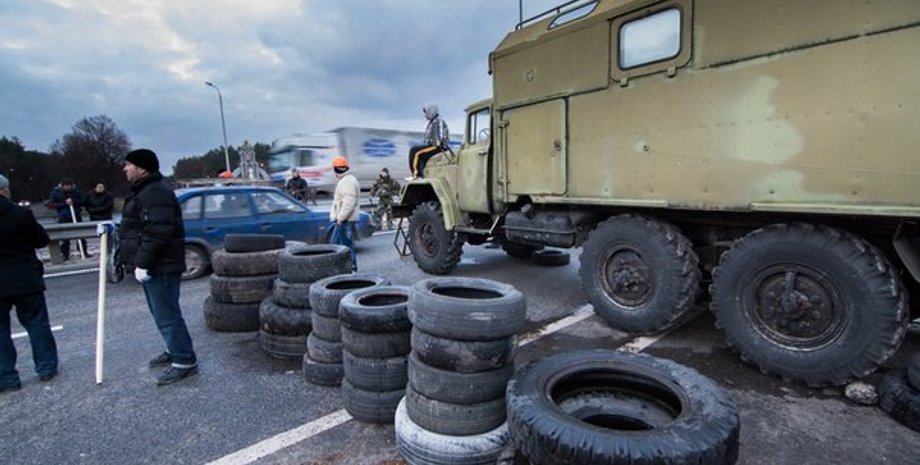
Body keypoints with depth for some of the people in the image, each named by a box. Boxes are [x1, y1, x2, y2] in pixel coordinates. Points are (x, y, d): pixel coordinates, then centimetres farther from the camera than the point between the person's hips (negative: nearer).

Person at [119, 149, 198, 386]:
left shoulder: (156, 193, -19)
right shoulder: (145, 191, 18)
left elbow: (158, 233, -27)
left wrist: (143, 263, -24)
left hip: (160, 267, -11)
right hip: (154, 266, 11)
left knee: (167, 315, -6)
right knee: (162, 313, 19)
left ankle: (185, 361, 1)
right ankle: (175, 351, 32)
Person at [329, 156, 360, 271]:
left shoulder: (348, 181, -16)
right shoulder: (344, 180, 19)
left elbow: (349, 203, -26)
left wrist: (340, 218, -23)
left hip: (345, 220, -11)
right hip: (342, 219, 11)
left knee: (347, 244, -5)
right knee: (335, 243, 16)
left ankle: (352, 265, 1)